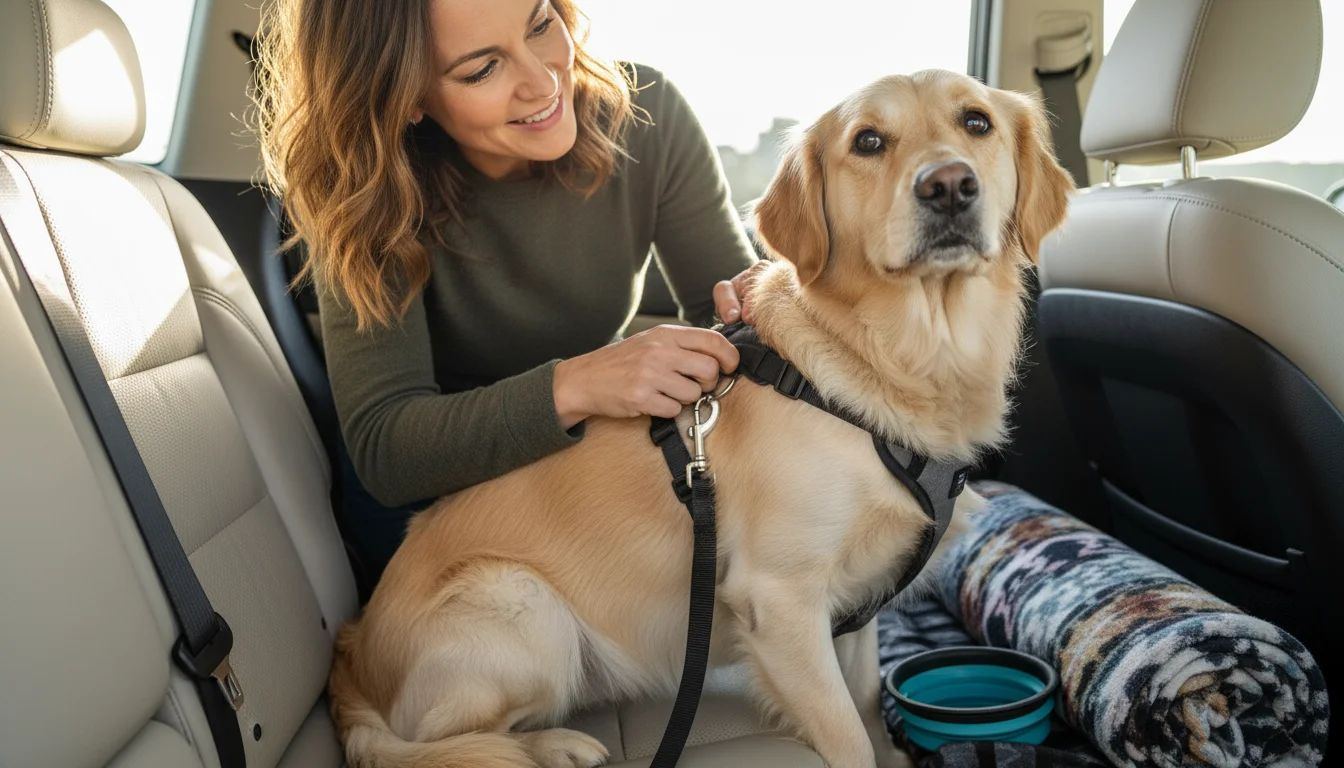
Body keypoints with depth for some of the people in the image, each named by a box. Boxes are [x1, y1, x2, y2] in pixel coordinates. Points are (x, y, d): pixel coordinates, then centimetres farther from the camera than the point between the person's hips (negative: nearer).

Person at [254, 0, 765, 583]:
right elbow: (381, 452, -28)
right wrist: (571, 388, -43)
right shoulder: (374, 202, -23)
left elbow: (720, 303, -6)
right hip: (429, 493, -2)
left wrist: (754, 308, -31)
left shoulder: (645, 117, -17)